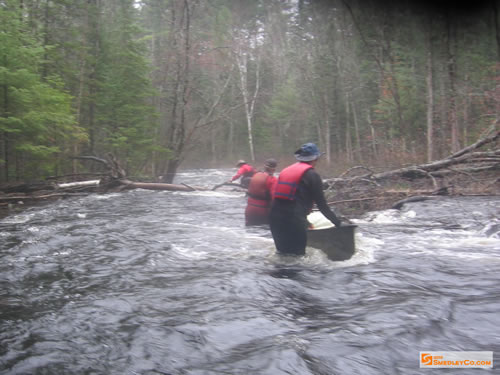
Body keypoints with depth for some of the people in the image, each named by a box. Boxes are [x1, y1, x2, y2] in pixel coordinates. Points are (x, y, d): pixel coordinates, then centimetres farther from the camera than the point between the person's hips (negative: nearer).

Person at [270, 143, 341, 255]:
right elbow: (322, 205, -5)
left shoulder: (286, 170, 19)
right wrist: (338, 222, 7)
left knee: (283, 252, 19)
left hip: (275, 219, 7)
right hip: (294, 222, -7)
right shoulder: (312, 175, -3)